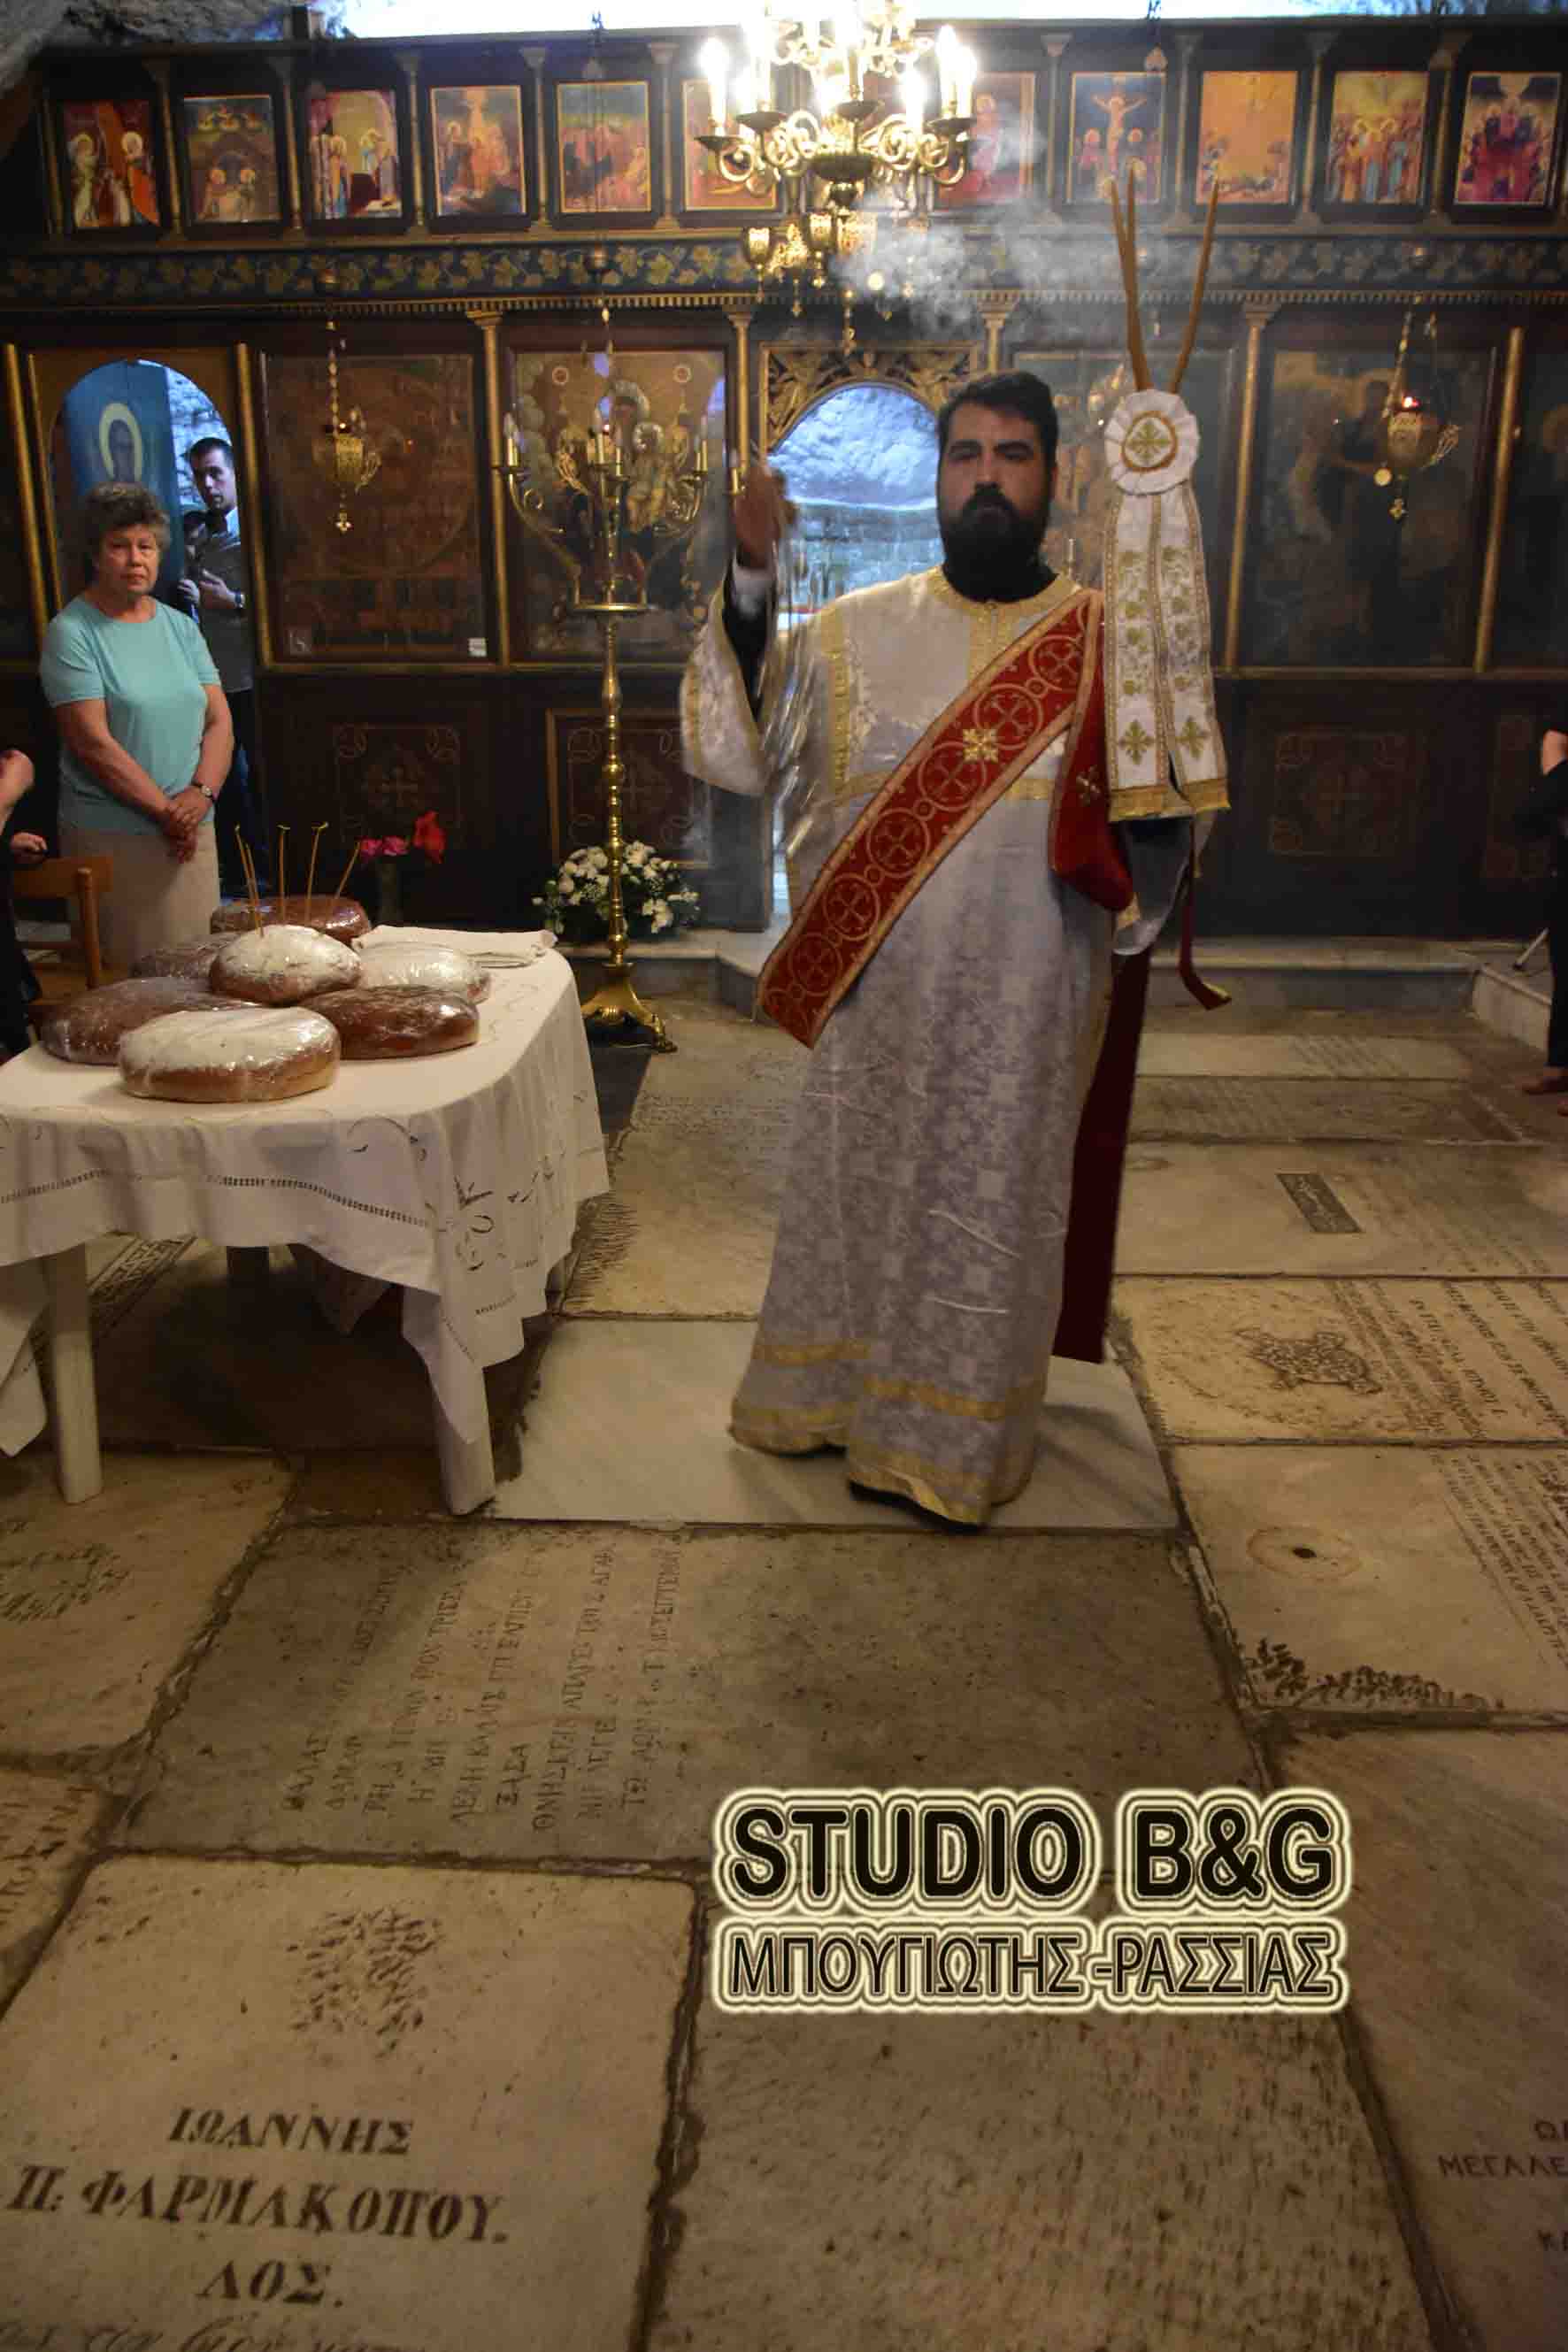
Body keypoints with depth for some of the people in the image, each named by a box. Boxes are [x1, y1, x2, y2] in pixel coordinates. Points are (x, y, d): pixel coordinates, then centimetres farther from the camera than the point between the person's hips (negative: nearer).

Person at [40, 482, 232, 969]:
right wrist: (166, 811, -15)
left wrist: (201, 793, -10)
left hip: (192, 830, 5)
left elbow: (219, 722, 7)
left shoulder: (181, 628, 11)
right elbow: (94, 743, -13)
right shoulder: (71, 633, -6)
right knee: (126, 970, -2)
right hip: (111, 837, -5)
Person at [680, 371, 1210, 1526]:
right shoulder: (855, 630, 1)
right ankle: (831, 1391, 38)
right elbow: (732, 755, -8)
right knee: (852, 1192, 15)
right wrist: (751, 583, -18)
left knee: (994, 1212, 11)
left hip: (1028, 1005, -1)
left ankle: (958, 1438, 31)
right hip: (876, 997, 1)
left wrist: (1134, 818, -19)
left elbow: (1170, 827, 4)